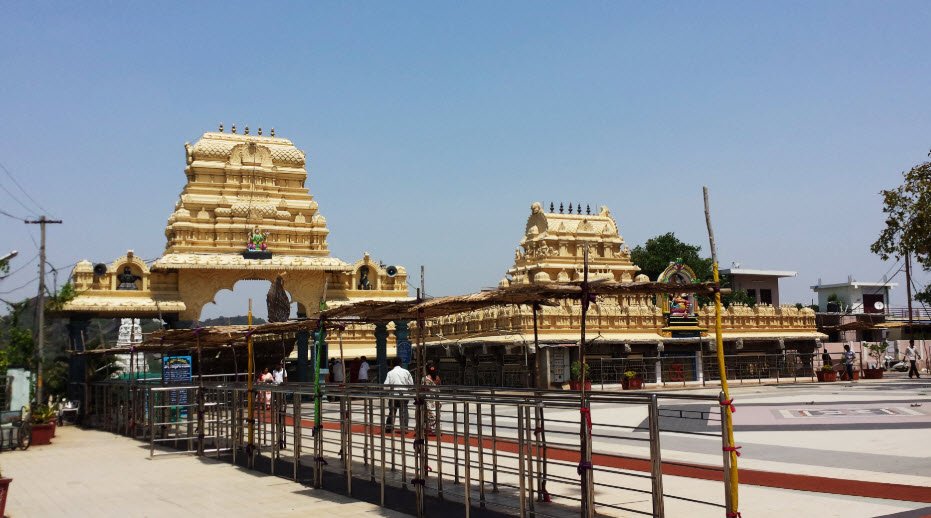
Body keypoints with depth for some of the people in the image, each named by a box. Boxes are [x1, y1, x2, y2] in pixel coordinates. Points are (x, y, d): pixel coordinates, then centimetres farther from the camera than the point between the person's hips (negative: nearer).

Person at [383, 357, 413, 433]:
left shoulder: (390, 373, -1)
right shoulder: (406, 372, 1)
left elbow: (386, 385, -7)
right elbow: (411, 384, 3)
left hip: (393, 395, 1)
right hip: (403, 395, -1)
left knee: (392, 412, 14)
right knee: (403, 412, 3)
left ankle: (388, 428, 21)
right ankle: (404, 428, -2)